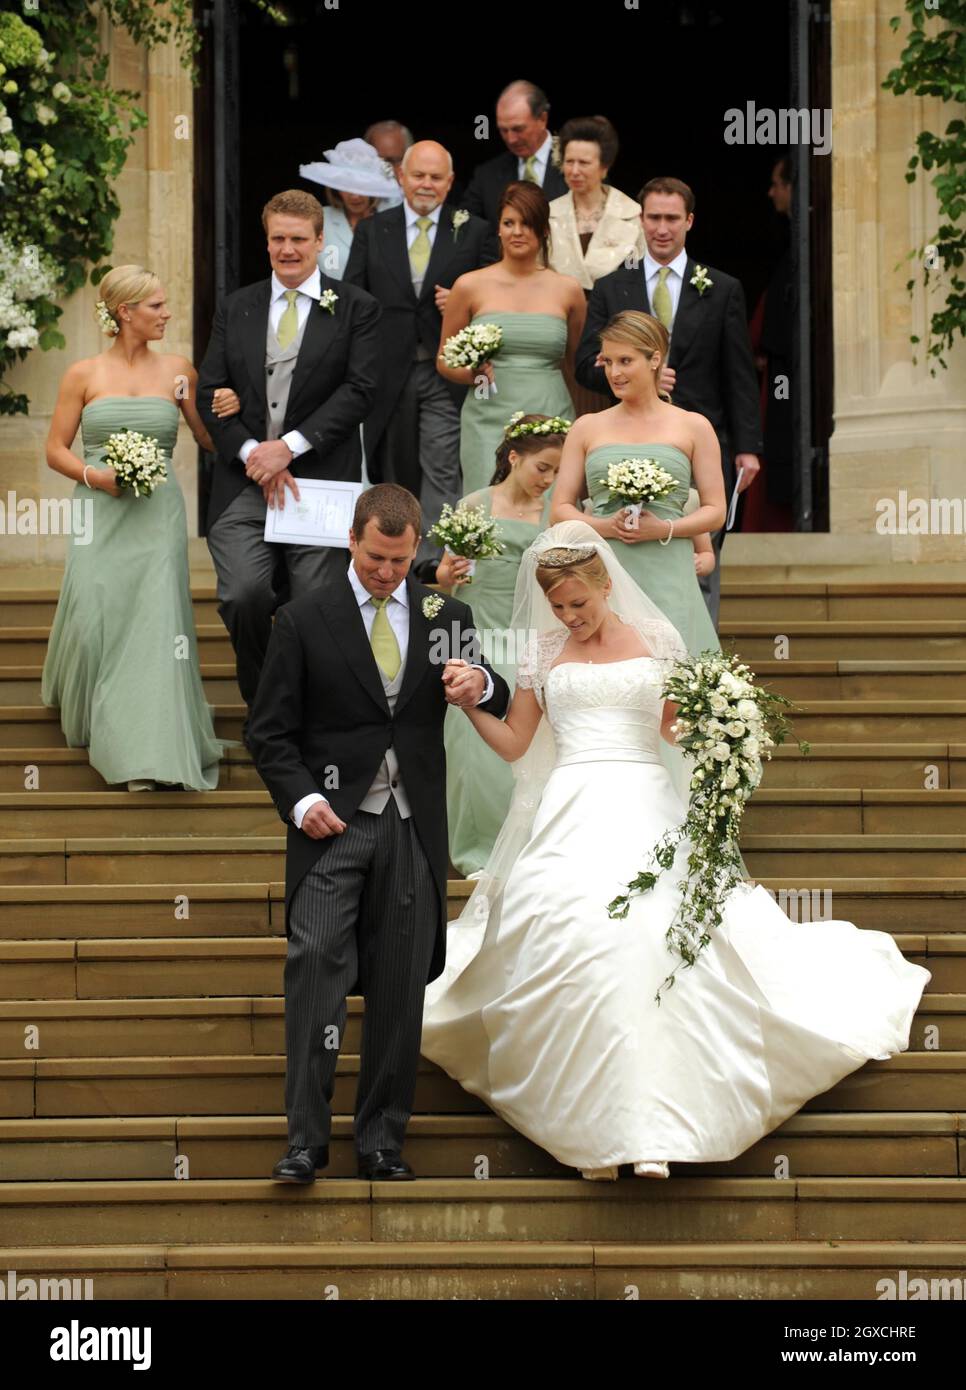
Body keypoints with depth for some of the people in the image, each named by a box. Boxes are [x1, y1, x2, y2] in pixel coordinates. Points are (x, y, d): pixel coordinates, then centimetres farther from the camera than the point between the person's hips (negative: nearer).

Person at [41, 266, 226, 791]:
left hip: (157, 516, 1)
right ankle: (103, 731, 19)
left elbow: (210, 439, 11)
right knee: (96, 622, -9)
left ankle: (152, 753, -10)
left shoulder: (176, 369, 8)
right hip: (101, 513, 0)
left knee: (156, 624, -11)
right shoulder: (83, 376, 4)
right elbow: (56, 450, 6)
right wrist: (94, 475, -12)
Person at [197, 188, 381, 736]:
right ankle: (261, 706, 7)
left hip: (322, 480, -2)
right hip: (245, 483, 2)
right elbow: (210, 393, 10)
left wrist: (290, 446, -14)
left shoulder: (355, 309, 6)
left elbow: (360, 390, -5)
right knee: (243, 595, -15)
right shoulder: (236, 309, 15)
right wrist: (251, 453, -7)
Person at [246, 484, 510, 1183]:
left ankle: (382, 1139, 11)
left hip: (411, 829, 3)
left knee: (400, 987, 3)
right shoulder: (304, 619, 2)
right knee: (316, 963, -15)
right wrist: (301, 800, -12)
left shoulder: (446, 616, 10)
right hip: (332, 823, -2)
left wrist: (483, 687, -9)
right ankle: (307, 1138, -12)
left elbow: (502, 712, 15)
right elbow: (271, 731, 4)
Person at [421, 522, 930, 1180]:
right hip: (571, 816, 1)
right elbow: (513, 743, 16)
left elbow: (678, 728, 17)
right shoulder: (544, 653, 14)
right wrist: (471, 705, 0)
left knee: (645, 940, -22)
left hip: (645, 810, -1)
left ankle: (649, 1125, -23)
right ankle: (592, 1124, -17)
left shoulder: (654, 640, 12)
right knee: (573, 937, -20)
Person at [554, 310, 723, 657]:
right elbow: (561, 509, 11)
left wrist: (664, 529, -10)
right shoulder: (587, 429, 13)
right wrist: (605, 526, -8)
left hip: (667, 578, -1)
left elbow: (715, 511, 7)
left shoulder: (692, 427, 9)